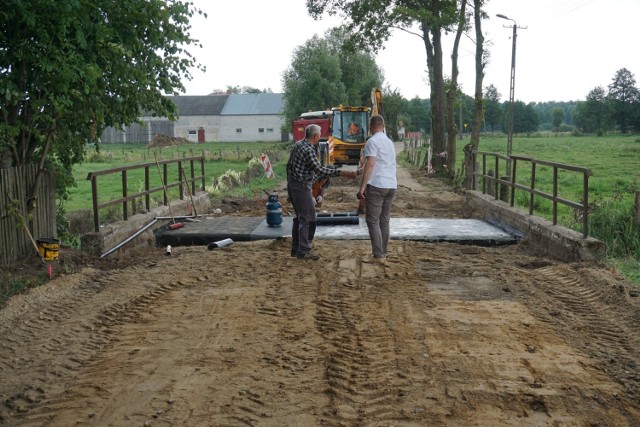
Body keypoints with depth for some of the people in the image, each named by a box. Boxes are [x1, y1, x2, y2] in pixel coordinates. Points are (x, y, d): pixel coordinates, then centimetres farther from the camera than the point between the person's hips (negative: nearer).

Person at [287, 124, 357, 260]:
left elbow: (289, 165, 18)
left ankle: (295, 248, 24)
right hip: (302, 187, -10)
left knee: (299, 217, 17)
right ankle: (303, 251, -2)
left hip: (292, 185, 10)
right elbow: (319, 169, -29)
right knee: (307, 219, -5)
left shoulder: (297, 145, 10)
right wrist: (342, 173, -32)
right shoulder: (308, 150, -20)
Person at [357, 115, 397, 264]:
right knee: (384, 220, 13)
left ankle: (378, 256, -8)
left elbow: (370, 164, -18)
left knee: (373, 220, -4)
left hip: (376, 186, -8)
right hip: (391, 185, 8)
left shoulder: (372, 141, -9)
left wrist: (362, 186, -18)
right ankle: (383, 254, 17)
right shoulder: (389, 142, 17)